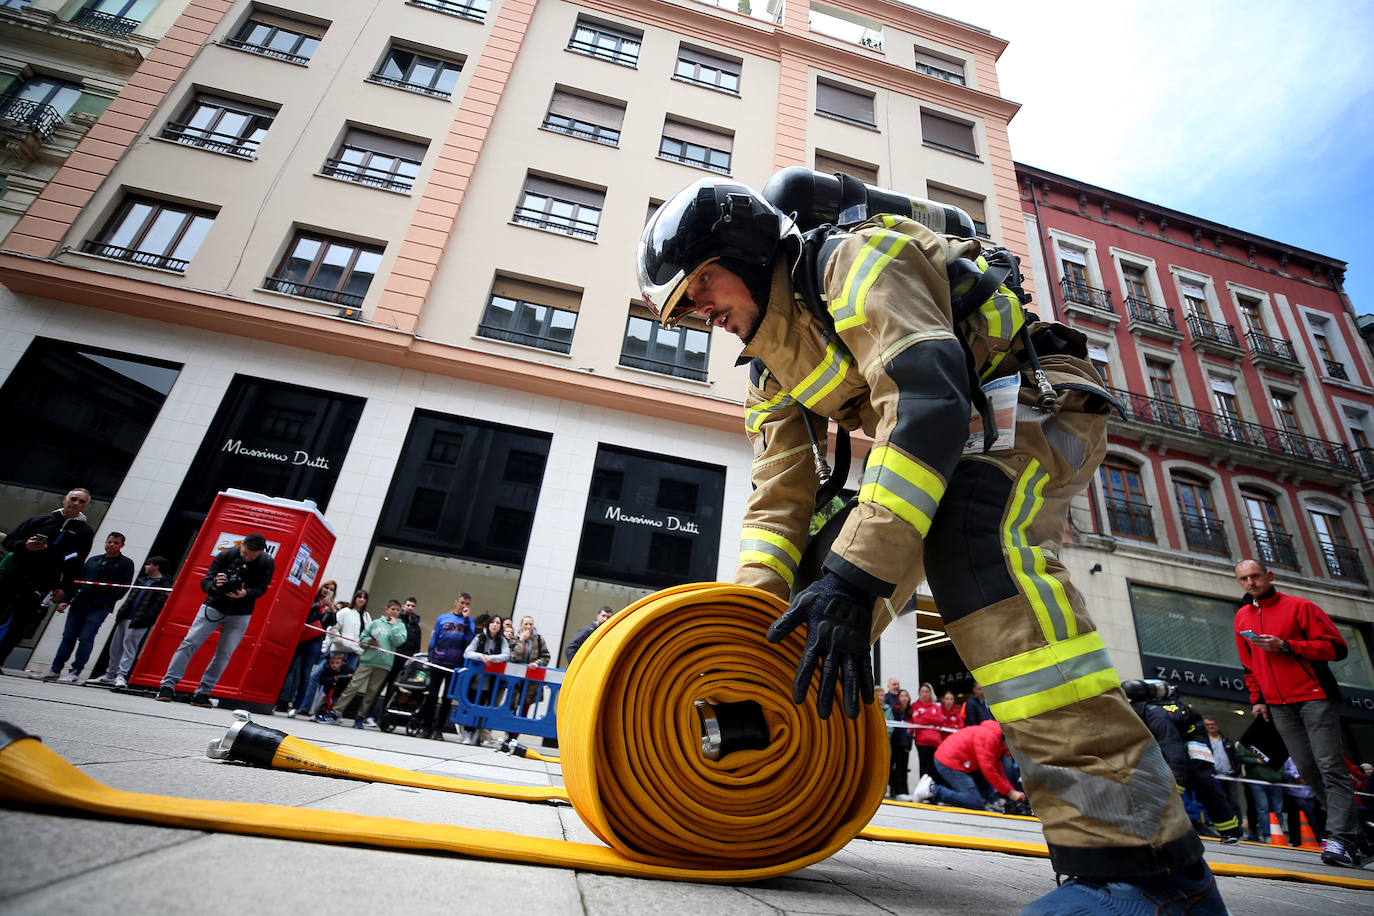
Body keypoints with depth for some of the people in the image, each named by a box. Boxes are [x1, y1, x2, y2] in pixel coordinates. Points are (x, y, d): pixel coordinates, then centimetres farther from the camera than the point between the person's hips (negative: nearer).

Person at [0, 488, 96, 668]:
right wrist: (25, 546, -8)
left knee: (18, 627, -2)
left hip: (40, 585, -1)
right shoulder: (41, 519, 13)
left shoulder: (85, 532, 9)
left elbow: (76, 565, 8)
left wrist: (64, 588, -1)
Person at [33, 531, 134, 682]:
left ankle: (75, 673, -3)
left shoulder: (126, 563, 3)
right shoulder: (92, 560, 18)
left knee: (86, 638, -8)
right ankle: (55, 670, 14)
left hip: (100, 608, -5)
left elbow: (124, 587, -4)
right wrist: (65, 601, 10)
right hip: (79, 604, 5)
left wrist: (106, 602, -12)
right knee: (68, 636, 5)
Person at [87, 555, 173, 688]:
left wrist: (143, 619, -21)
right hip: (125, 618, 9)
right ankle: (110, 675, 24)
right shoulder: (143, 580, 19)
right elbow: (132, 597, 23)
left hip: (139, 623, -9)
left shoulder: (164, 584, -8)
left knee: (129, 647, -9)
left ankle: (121, 676, -5)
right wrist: (121, 611, 12)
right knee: (115, 646, 13)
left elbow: (158, 605, -16)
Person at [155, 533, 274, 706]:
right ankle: (168, 685, 3)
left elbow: (262, 588, -9)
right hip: (214, 607, 0)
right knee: (189, 643, -6)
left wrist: (245, 594, -29)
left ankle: (202, 693, 8)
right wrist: (214, 585, -34)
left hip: (240, 615, 0)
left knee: (225, 654, -2)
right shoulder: (225, 555, -12)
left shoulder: (266, 563, -11)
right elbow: (204, 582, -11)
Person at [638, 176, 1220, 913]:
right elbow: (779, 499, -1)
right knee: (828, 572, 0)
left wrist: (858, 571, -40)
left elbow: (928, 397, -35)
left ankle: (1139, 852, -33)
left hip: (1039, 399, -7)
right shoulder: (773, 368, 4)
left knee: (969, 534, -37)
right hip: (953, 446, 8)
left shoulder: (857, 260, -20)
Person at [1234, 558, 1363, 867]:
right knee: (1307, 769, 4)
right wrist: (1256, 699, 13)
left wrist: (1286, 646, -17)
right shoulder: (1242, 617, 12)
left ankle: (1342, 839, -6)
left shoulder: (1299, 606, -2)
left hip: (1314, 697, -5)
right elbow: (1249, 665, 19)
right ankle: (1352, 835, 14)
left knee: (1330, 767, -7)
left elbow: (1337, 648, -6)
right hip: (1278, 706, 5)